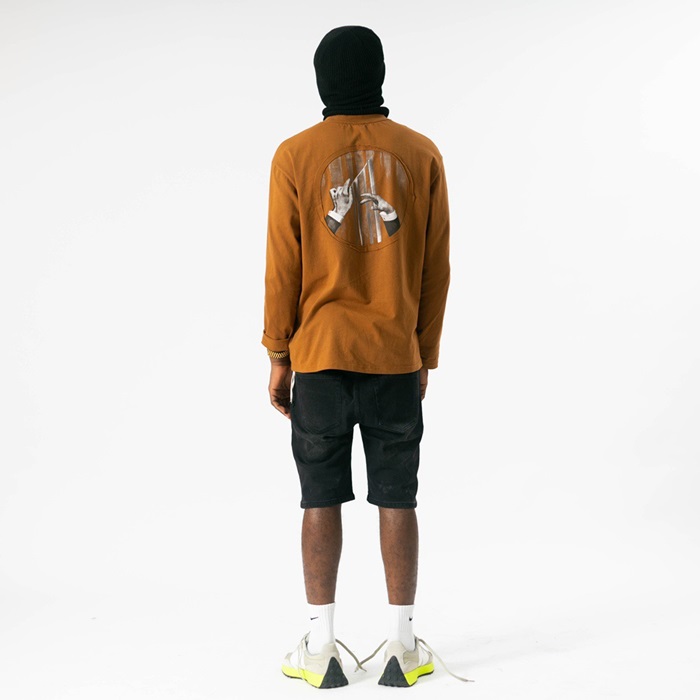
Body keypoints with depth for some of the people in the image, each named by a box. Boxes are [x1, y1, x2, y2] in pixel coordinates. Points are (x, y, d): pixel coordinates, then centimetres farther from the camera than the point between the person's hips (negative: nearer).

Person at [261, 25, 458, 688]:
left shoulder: (295, 156, -2)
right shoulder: (421, 154, 3)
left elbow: (282, 266, -3)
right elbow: (436, 267, 4)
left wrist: (278, 358, 5)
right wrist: (426, 355, 13)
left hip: (319, 358, -1)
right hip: (397, 359, 1)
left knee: (321, 500, 6)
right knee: (397, 500, 8)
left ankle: (320, 649, 13)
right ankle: (402, 645, 17)